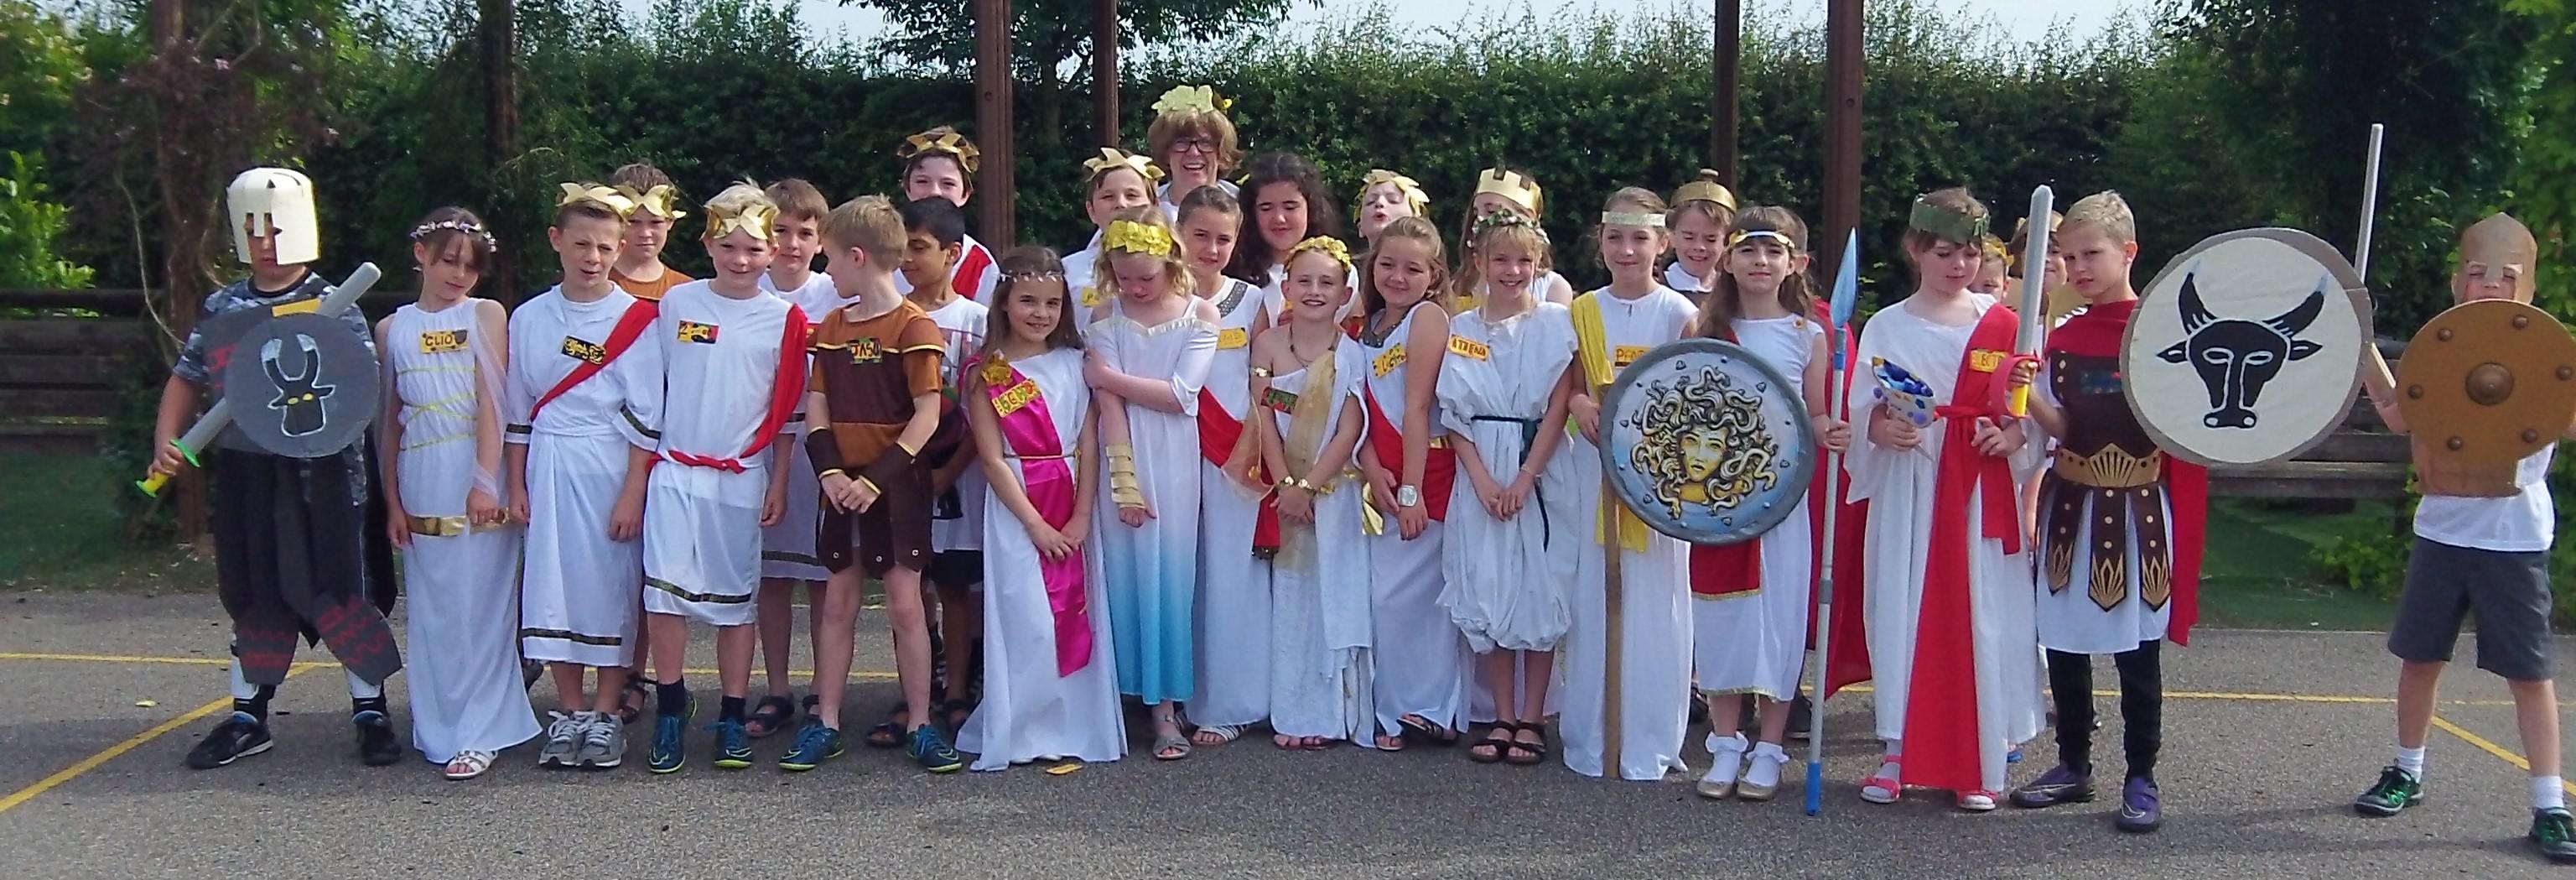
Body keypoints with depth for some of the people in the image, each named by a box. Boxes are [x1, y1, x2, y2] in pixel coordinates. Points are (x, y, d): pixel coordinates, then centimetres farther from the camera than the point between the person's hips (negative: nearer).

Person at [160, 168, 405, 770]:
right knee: (253, 596, 13)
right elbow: (188, 378, 16)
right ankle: (247, 719, 24)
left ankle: (371, 712, 11)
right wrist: (166, 441, 3)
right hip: (243, 473, 4)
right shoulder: (222, 309, 10)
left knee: (340, 591, -1)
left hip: (320, 474, -4)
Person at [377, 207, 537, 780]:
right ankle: (439, 729, 16)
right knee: (431, 611, 7)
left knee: (480, 607, -3)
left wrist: (487, 481, -14)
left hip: (476, 482, -3)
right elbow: (390, 419, 13)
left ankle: (481, 733, 2)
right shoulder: (392, 329, 12)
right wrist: (392, 501, 8)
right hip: (421, 487, 3)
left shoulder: (486, 316, 3)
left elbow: (492, 402, -5)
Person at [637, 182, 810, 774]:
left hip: (742, 478, 0)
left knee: (735, 599, 6)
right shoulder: (676, 304, 3)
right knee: (666, 589, -10)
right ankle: (670, 705, 6)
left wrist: (779, 484, 2)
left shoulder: (785, 320, 1)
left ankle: (732, 719, 15)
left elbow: (787, 412, 4)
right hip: (676, 470, 0)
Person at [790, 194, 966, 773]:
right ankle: (825, 723, 15)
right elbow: (817, 410, 6)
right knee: (838, 601, 9)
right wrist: (831, 472, -10)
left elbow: (927, 418, -14)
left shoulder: (914, 328, -9)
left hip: (897, 485, -5)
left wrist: (877, 478, -19)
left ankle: (919, 724, 7)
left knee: (905, 603, -2)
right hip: (843, 485, 5)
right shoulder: (831, 327, 10)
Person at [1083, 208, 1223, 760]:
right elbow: (1109, 405, -6)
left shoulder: (1200, 315, 0)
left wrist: (1107, 375, -6)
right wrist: (1124, 482, -13)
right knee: (1129, 575, 2)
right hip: (1127, 459, 1)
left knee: (1172, 575, 1)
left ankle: (1166, 704, 5)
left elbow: (1180, 395, -10)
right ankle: (1139, 691, 10)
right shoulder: (1106, 322, 3)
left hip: (1178, 462, -1)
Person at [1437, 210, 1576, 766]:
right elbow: (1453, 414, 3)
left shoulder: (1555, 323, 0)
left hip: (1540, 470, -2)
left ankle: (1532, 720, 8)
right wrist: (1483, 479, -9)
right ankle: (1503, 718, 12)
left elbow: (1558, 408, -5)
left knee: (1539, 592, -1)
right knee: (1487, 591, 3)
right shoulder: (1461, 329, 7)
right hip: (1480, 474, 2)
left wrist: (1524, 480, -12)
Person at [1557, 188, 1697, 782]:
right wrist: (1578, 403, -9)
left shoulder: (1678, 312, -2)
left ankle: (1648, 743, 9)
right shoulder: (1584, 310, 8)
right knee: (1593, 598, 5)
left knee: (1653, 599, -1)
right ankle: (1591, 736, 15)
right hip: (1595, 463, 3)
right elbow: (1571, 383, 12)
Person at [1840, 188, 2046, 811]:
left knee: (1981, 617, 0)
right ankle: (1900, 754, 11)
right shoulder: (1886, 327, 6)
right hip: (1907, 490, 0)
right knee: (1903, 613, 0)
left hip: (1982, 493, 0)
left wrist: (2012, 438, -14)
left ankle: (1979, 764, 10)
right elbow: (1860, 416, 5)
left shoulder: (2002, 325, 5)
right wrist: (1880, 431, -16)